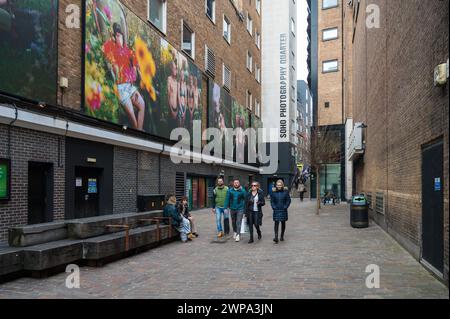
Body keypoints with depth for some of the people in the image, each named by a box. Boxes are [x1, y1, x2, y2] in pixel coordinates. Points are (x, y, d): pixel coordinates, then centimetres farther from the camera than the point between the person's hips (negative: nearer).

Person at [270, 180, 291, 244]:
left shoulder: (285, 191, -3)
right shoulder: (273, 192, 0)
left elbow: (288, 200, 0)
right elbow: (272, 201, 5)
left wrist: (285, 207, -8)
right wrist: (273, 207, -6)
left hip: (283, 210, 1)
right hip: (276, 210, 0)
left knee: (283, 223, 10)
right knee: (276, 223, -10)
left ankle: (282, 236, 23)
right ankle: (276, 237, -14)